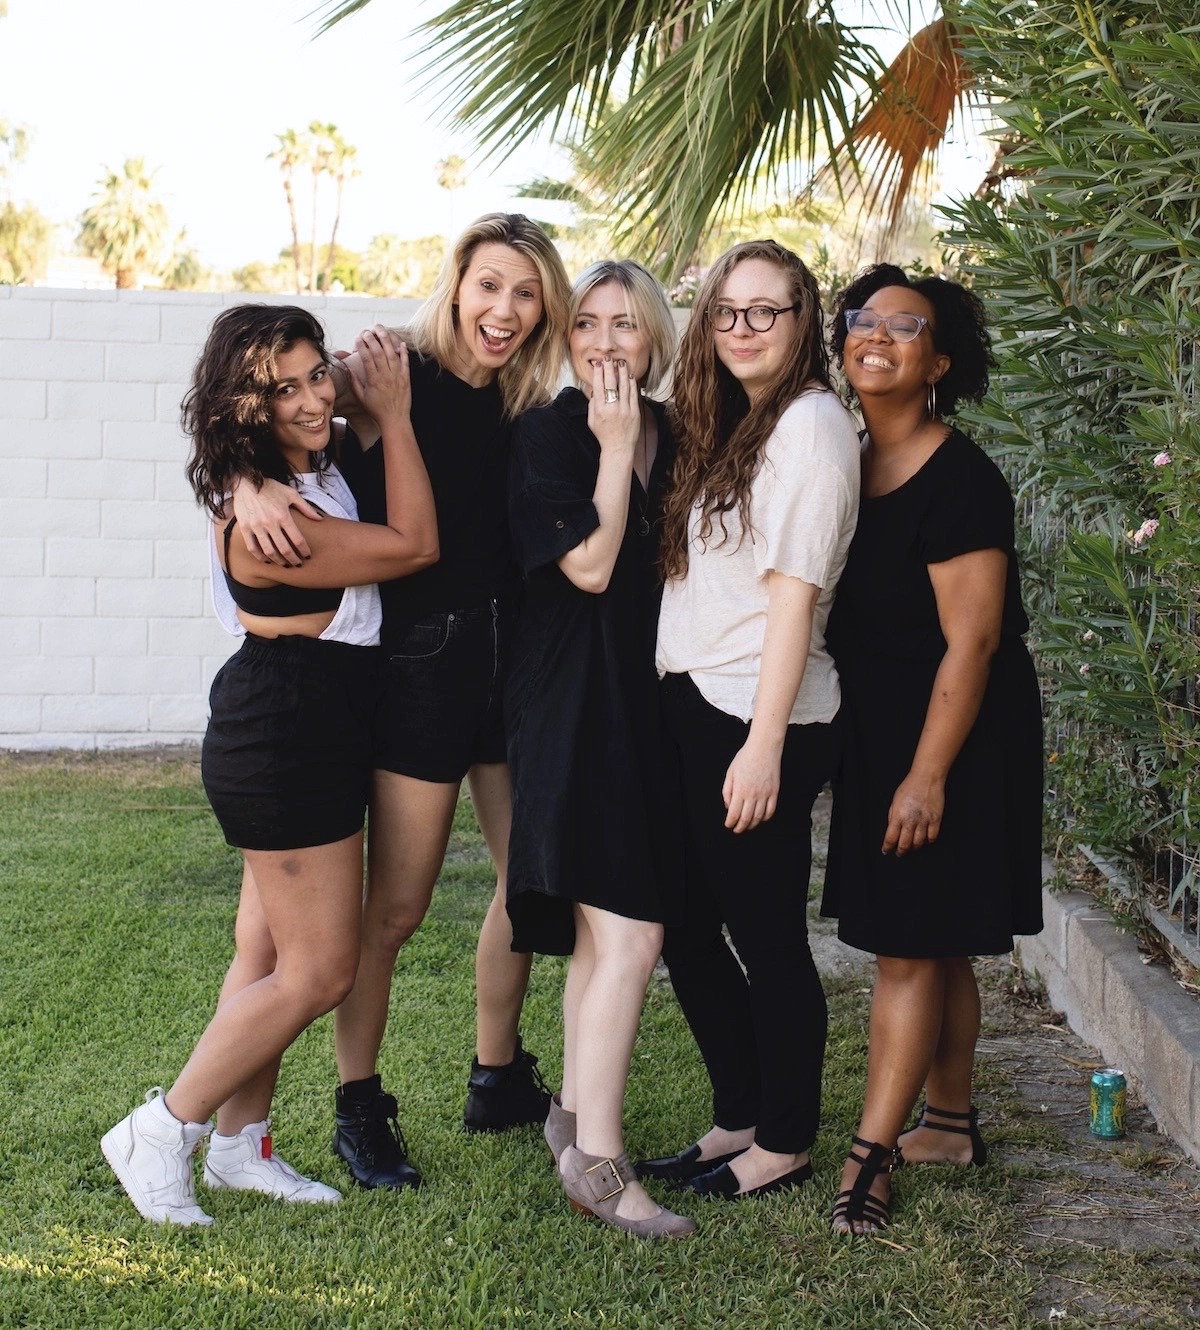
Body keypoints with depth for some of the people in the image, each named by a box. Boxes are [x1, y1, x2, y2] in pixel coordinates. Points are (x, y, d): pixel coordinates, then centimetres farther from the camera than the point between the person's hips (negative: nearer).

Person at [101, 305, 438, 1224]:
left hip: (301, 739, 10)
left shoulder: (322, 464, 4)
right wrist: (394, 414, -11)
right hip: (285, 743, -10)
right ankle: (162, 1132, 8)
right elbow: (414, 545, -17)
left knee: (271, 955, 15)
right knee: (321, 970, -3)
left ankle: (240, 1145, 25)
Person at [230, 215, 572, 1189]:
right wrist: (250, 487, -29)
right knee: (395, 903, 0)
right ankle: (359, 1108, 16)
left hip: (512, 659, 6)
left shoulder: (526, 407, 9)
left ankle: (498, 1080, 31)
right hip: (419, 658, -6)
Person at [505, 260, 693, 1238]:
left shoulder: (670, 437, 11)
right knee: (629, 931, -13)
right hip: (576, 698, -7)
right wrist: (614, 447, -13)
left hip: (646, 697, 7)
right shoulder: (550, 432, -6)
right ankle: (596, 1158, -7)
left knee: (602, 928, 14)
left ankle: (577, 1114, 27)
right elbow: (588, 565, -15)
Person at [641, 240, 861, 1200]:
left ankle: (785, 1145, 18)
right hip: (693, 711, 9)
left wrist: (764, 745, -20)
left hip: (757, 721, -9)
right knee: (688, 927, 15)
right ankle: (739, 1120, 30)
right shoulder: (730, 424, 16)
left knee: (768, 938, 3)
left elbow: (796, 589, -17)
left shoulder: (810, 424, -11)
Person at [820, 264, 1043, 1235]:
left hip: (954, 737, -8)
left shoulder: (960, 481, -17)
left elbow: (970, 643, -19)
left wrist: (927, 776, -20)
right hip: (876, 730, 8)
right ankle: (951, 1124, 28)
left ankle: (872, 1154, 2)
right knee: (934, 948, 16)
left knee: (912, 945, -4)